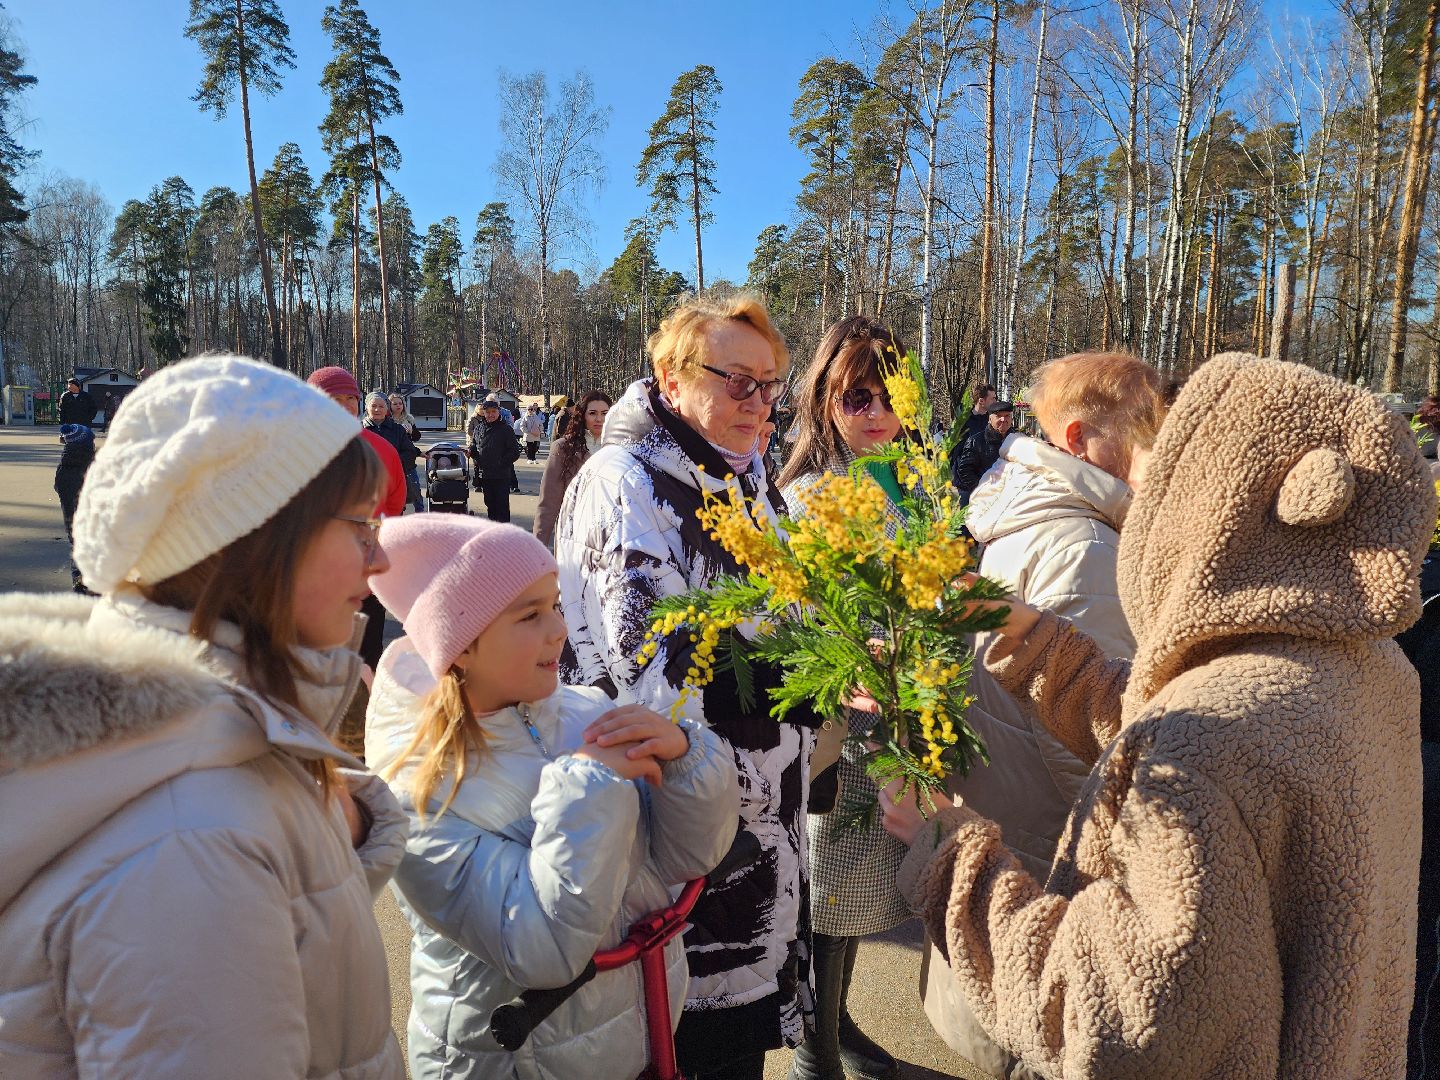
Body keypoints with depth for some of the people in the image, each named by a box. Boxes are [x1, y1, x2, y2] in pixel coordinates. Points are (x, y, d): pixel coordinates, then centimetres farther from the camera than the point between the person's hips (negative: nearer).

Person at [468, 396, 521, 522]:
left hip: (502, 475, -5)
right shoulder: (479, 428, 8)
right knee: (489, 503, 15)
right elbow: (473, 445, 19)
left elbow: (515, 451, -7)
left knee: (502, 504, -4)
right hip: (484, 474, 5)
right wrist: (471, 450, -4)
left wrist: (502, 462, -13)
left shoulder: (505, 429, -5)